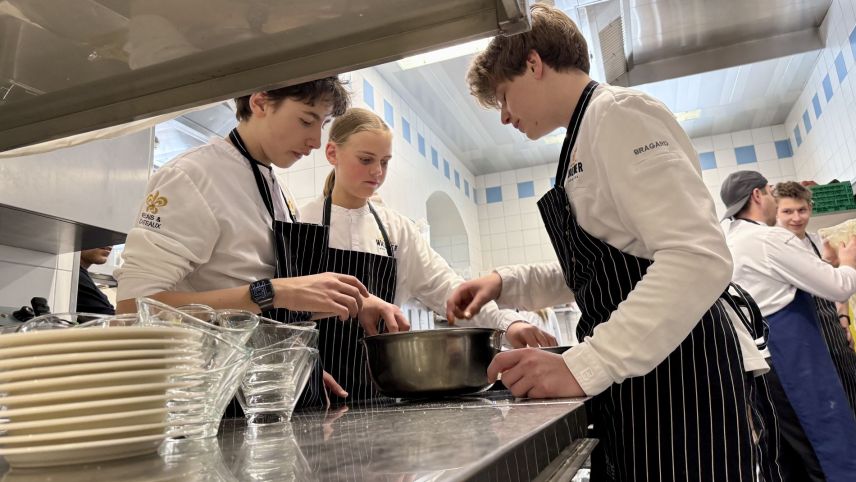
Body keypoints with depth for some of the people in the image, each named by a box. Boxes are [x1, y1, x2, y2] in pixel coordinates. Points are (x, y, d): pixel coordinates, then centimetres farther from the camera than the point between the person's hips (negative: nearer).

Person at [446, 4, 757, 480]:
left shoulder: (618, 114, -13)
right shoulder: (587, 135, 16)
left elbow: (699, 259, -24)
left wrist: (584, 366, -27)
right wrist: (507, 283, 8)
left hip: (674, 373, -9)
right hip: (633, 374, 9)